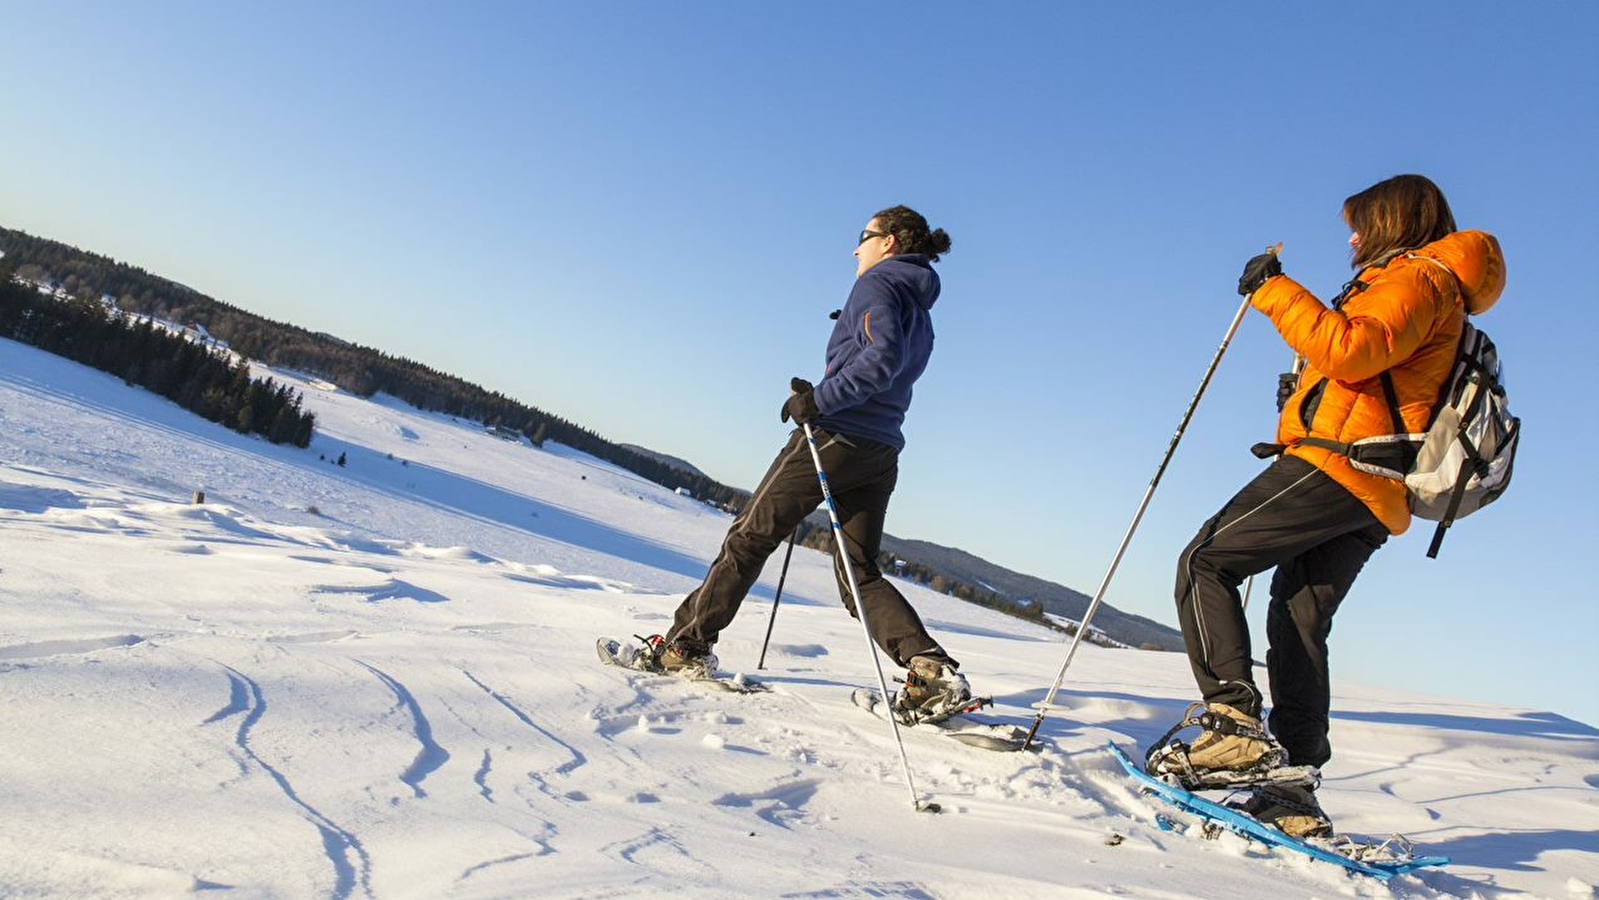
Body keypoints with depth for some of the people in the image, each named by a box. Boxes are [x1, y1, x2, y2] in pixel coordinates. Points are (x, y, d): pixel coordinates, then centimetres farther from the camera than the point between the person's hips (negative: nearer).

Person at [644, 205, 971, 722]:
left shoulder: (877, 283, -3)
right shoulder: (920, 312, 23)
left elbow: (883, 356, -22)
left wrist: (821, 399, -21)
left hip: (835, 437, -8)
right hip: (882, 454, 8)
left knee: (749, 538, 3)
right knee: (860, 574, 7)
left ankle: (686, 645, 11)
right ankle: (932, 669, -10)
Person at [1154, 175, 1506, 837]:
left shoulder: (1418, 276, 0)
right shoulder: (1436, 306, 31)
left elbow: (1350, 350, -19)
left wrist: (1275, 291, -14)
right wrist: (1308, 395, 30)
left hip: (1339, 463, -10)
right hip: (1376, 500, 10)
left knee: (1204, 562, -12)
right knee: (1299, 625, 8)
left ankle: (1235, 724, -22)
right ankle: (1294, 792, 8)